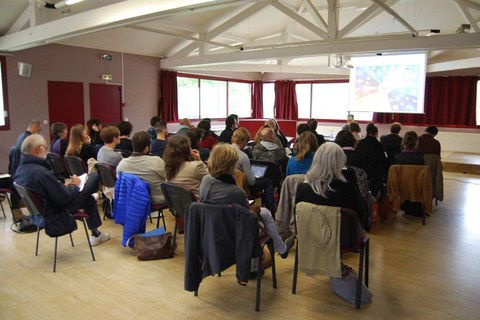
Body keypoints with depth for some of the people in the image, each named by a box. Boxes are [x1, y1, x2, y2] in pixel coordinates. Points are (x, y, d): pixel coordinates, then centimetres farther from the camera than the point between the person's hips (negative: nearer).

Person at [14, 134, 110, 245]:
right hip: (55, 215, -10)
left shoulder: (20, 170, -2)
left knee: (88, 198, 22)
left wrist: (65, 186, 2)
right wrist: (74, 185, -7)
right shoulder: (41, 172, -32)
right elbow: (64, 198, -26)